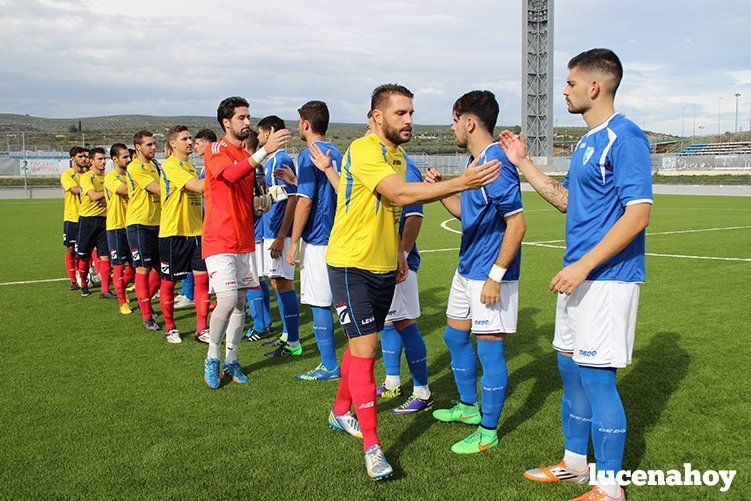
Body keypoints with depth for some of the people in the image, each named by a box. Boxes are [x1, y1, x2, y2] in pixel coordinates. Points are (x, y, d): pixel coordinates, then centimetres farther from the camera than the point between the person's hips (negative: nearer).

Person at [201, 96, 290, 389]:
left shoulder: (248, 156, 16)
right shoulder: (215, 151, -7)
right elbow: (230, 175, -30)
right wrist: (265, 150, -39)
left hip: (244, 241, 7)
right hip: (219, 241, -7)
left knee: (240, 303, 9)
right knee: (227, 302, -15)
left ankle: (231, 361, 22)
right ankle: (212, 359, 6)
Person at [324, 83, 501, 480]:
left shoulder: (397, 155, 11)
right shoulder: (363, 150, -19)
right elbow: (402, 194, -34)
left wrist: (397, 252, 15)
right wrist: (461, 183, -40)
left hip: (383, 267, 8)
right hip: (351, 266, -8)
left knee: (362, 345, 17)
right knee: (365, 350, -10)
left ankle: (341, 411, 38)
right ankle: (372, 447, -3)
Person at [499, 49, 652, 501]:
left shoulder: (625, 138, -15)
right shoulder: (589, 141, 15)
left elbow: (638, 214, -22)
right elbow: (566, 200, 23)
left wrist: (583, 265, -24)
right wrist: (523, 163, 20)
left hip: (608, 279, -10)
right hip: (580, 277, 10)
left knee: (596, 377, -5)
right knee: (570, 367, 16)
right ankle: (575, 463, 32)